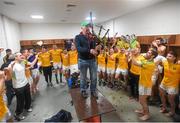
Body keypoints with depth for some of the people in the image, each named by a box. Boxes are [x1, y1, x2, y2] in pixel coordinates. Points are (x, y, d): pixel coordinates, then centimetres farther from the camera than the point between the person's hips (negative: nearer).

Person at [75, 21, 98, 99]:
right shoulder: (78, 37, -4)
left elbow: (95, 46, 2)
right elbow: (78, 48, -20)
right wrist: (89, 50, -31)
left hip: (92, 60, 3)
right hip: (83, 60, -3)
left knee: (94, 77, 11)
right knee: (83, 77, 12)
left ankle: (93, 90, 31)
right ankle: (83, 91, 32)